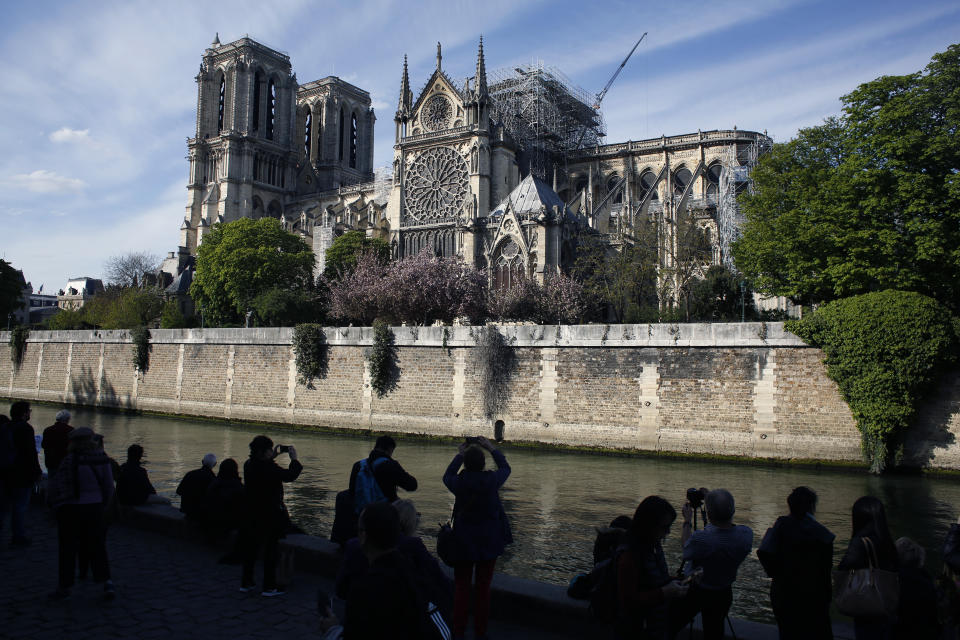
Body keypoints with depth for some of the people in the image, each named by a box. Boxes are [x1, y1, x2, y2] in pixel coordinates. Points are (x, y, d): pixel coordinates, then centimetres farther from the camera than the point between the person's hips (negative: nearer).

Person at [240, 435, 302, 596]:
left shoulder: (249, 465, 0)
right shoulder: (269, 468, -24)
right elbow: (290, 476, -21)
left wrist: (274, 455, 17)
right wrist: (294, 459, -8)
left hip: (251, 515, 8)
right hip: (270, 515, -8)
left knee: (250, 547, 18)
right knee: (271, 549, 4)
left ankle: (246, 582, 29)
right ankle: (269, 587, 11)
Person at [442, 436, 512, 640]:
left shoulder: (459, 483, -14)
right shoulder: (492, 481, -15)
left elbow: (447, 475, 11)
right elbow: (505, 468, 7)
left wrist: (459, 454, 18)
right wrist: (491, 448, 15)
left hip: (463, 542, 0)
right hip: (489, 542, 0)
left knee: (461, 587, 12)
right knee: (483, 588, 11)